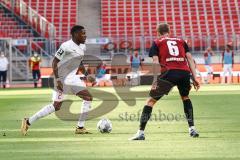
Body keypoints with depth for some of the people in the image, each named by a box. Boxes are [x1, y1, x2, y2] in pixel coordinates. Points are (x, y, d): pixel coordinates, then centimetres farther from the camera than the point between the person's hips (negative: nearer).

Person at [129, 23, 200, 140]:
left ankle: (141, 132, -2)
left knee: (151, 100, 6)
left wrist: (155, 81, 0)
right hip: (185, 72, 3)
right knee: (185, 97, 30)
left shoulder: (157, 43, 18)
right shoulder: (181, 41, 27)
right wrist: (194, 78, 16)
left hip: (169, 72, -3)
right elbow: (189, 58, 18)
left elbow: (155, 62, 5)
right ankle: (192, 129, 22)